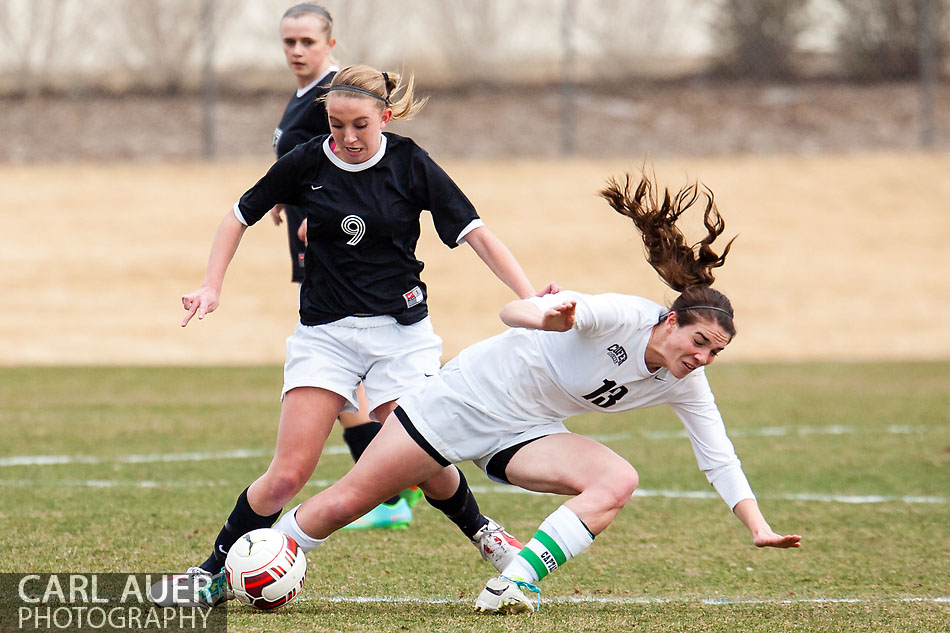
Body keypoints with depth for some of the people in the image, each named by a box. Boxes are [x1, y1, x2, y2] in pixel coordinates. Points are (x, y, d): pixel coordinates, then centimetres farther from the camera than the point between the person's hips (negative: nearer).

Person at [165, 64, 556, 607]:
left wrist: (531, 301, -18)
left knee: (427, 469, -7)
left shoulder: (410, 165, -6)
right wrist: (212, 288, 0)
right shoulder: (306, 164, -3)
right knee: (287, 475, -11)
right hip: (325, 333, 0)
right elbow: (240, 217, 11)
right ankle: (214, 574, 5)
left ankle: (481, 530, 25)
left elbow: (476, 234, -8)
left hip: (401, 332, 0)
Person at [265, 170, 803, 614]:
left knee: (618, 481, -24)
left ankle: (511, 587, -23)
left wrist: (759, 527, -14)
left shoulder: (685, 386, -8)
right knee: (349, 501, -2)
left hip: (526, 433, 5)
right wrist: (544, 315, -58)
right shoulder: (625, 317, -26)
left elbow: (719, 459, -2)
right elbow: (513, 312, -34)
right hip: (472, 393, -5)